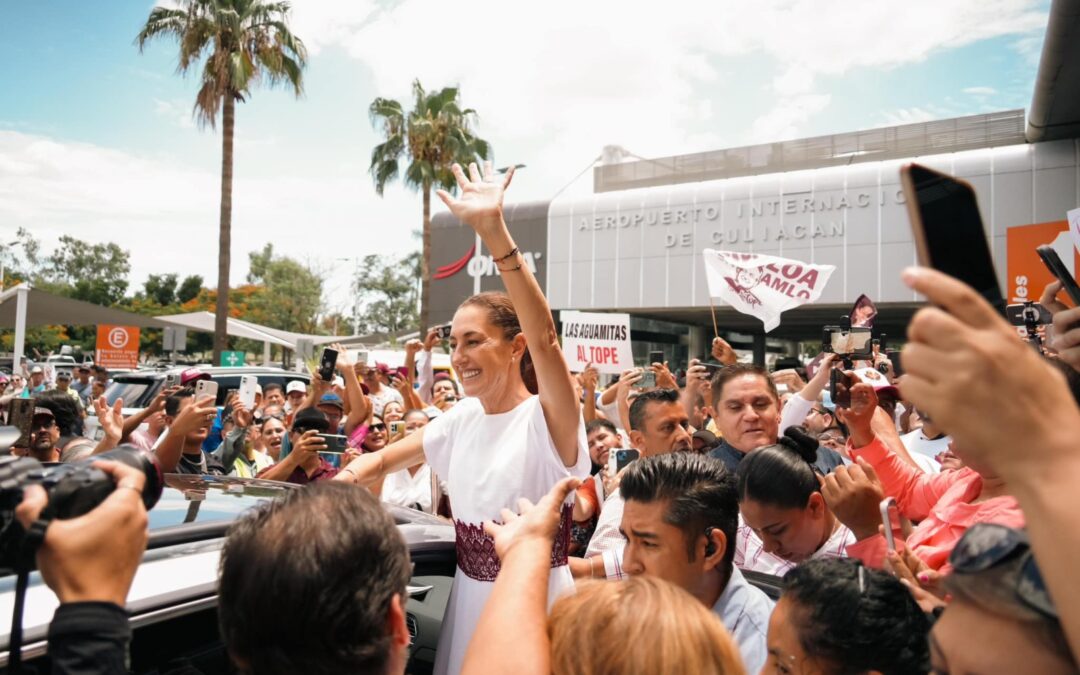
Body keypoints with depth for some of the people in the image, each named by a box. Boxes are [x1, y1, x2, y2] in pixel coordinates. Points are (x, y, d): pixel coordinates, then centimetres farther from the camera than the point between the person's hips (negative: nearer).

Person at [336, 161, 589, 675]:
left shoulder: (548, 421, -19)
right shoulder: (463, 417, 2)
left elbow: (545, 338, -37)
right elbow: (385, 458, 11)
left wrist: (493, 230, -45)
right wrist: (347, 478, -12)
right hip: (469, 594, 6)